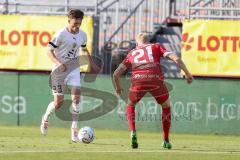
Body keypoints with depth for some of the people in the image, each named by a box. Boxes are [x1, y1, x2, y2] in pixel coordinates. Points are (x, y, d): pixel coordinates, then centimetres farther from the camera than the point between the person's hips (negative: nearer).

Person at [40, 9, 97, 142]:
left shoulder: (82, 35, 4)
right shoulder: (61, 34, -13)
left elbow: (84, 50, 23)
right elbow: (49, 51, -12)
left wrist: (92, 64, 16)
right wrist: (58, 63, -27)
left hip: (74, 69, 4)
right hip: (59, 70, -4)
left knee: (76, 97, -13)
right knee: (59, 101, -2)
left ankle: (74, 129, -7)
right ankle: (45, 118, 29)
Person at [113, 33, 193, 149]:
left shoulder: (132, 53, 30)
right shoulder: (156, 47, 27)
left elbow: (116, 74, 28)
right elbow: (176, 59, 11)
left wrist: (118, 88, 47)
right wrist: (187, 74, 17)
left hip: (138, 80, 1)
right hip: (156, 80, -1)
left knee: (130, 106, 29)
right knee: (166, 106, 27)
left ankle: (133, 132, 5)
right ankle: (166, 141, 23)